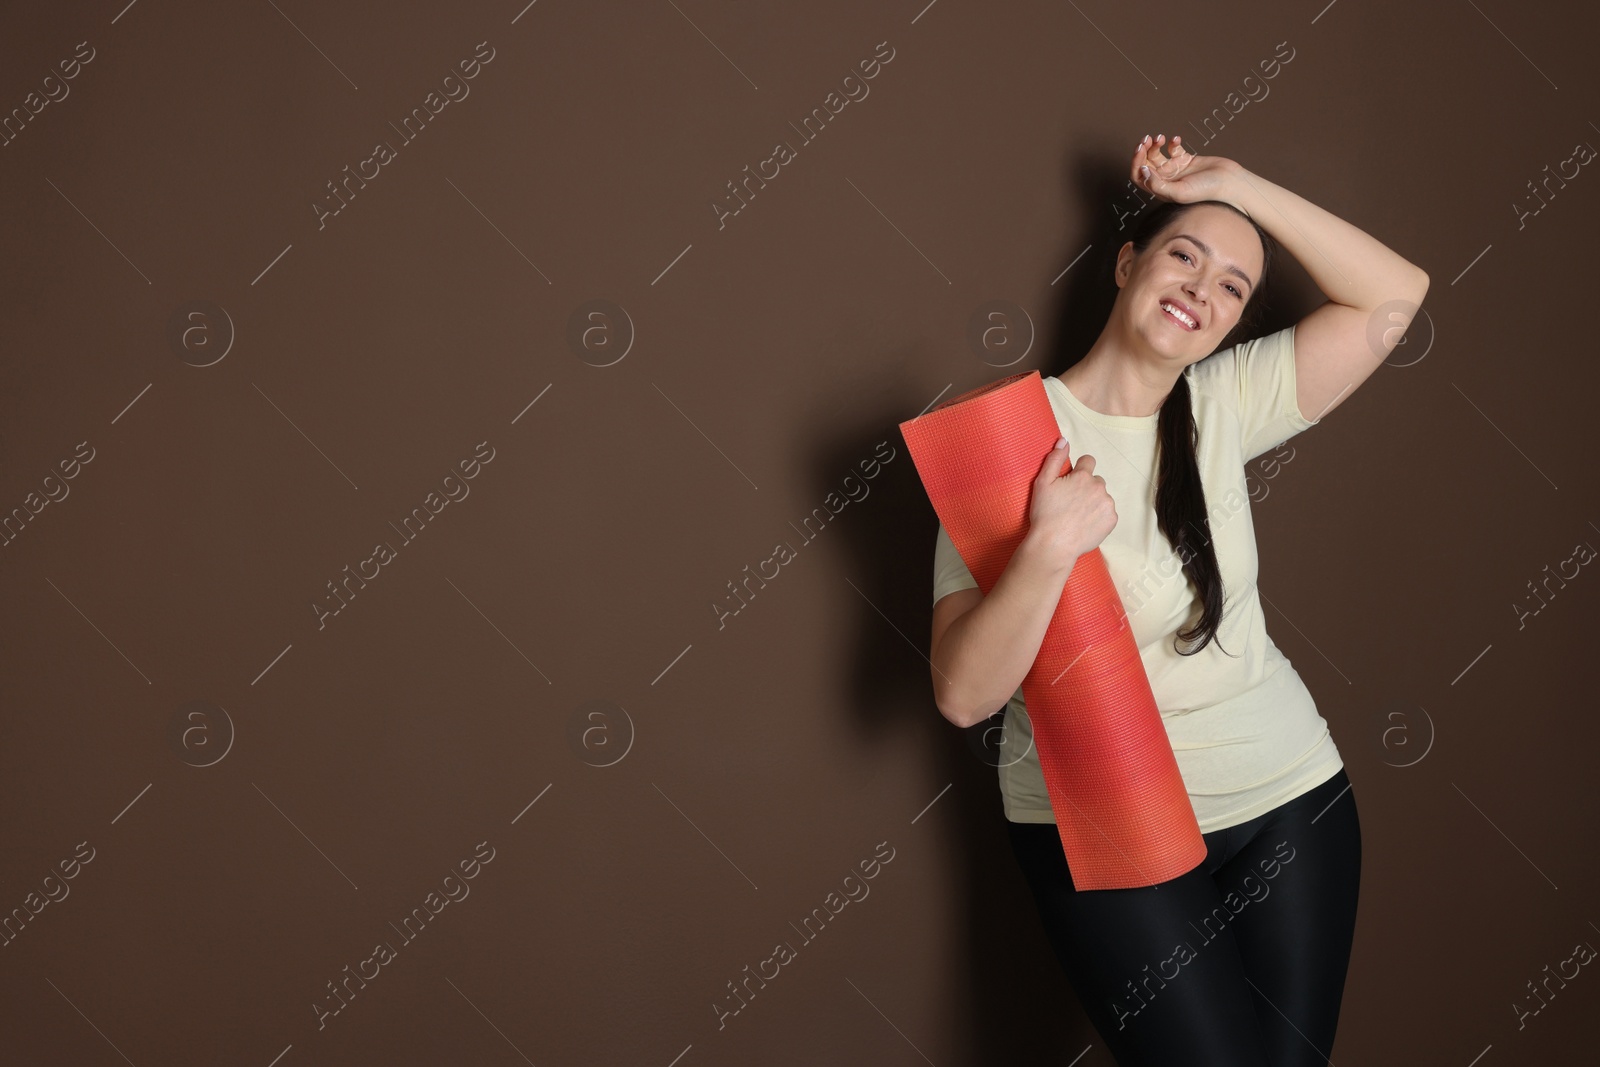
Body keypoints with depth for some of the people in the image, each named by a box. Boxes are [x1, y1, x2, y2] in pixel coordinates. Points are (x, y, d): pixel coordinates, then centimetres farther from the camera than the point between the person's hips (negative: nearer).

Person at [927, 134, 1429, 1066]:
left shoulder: (1224, 406, 2)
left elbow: (1393, 295, -3)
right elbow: (964, 695, -17)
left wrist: (1239, 184, -5)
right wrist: (1048, 549, -33)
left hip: (1289, 796, 4)